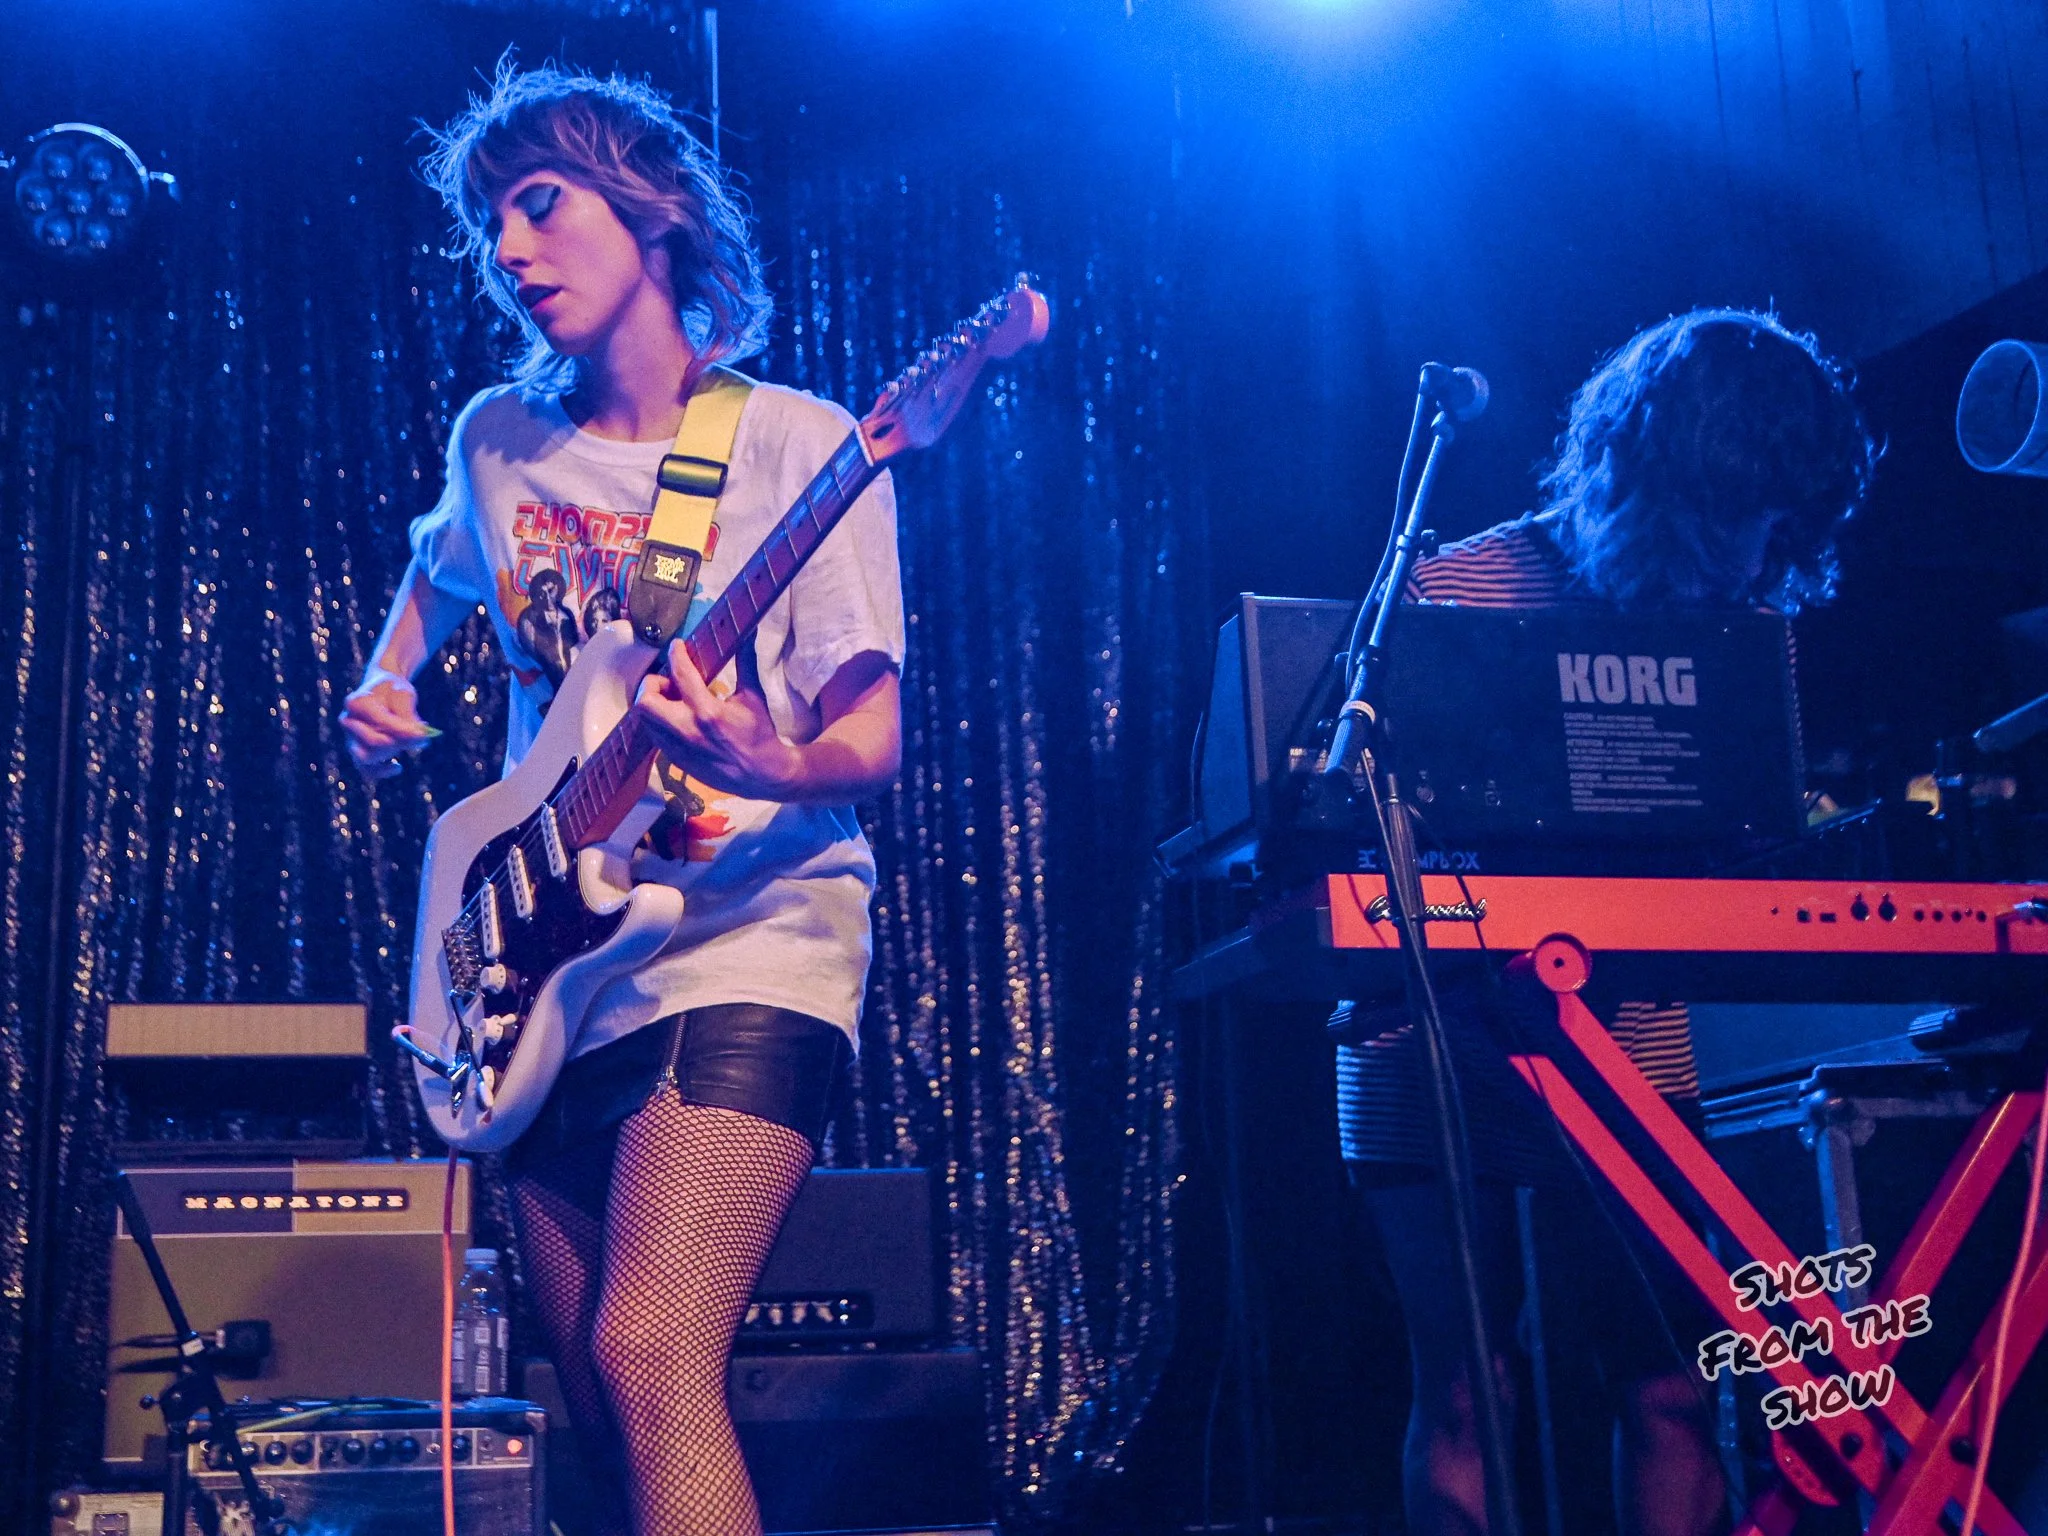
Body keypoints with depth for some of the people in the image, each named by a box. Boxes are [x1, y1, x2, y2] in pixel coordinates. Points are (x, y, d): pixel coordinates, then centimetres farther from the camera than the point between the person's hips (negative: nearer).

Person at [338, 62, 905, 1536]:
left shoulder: (797, 445, -6)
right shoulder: (498, 444, 9)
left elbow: (873, 738, -9)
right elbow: (438, 575, 31)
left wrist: (779, 769, -32)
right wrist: (387, 682, 10)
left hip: (752, 938, -6)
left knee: (649, 1363, -22)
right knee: (598, 1401, 8)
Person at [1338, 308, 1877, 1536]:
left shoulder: (1741, 623, 5)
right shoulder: (1457, 590, -8)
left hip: (1631, 1055, 3)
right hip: (1444, 1055, -3)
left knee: (1668, 1382, -1)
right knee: (1465, 1392, 2)